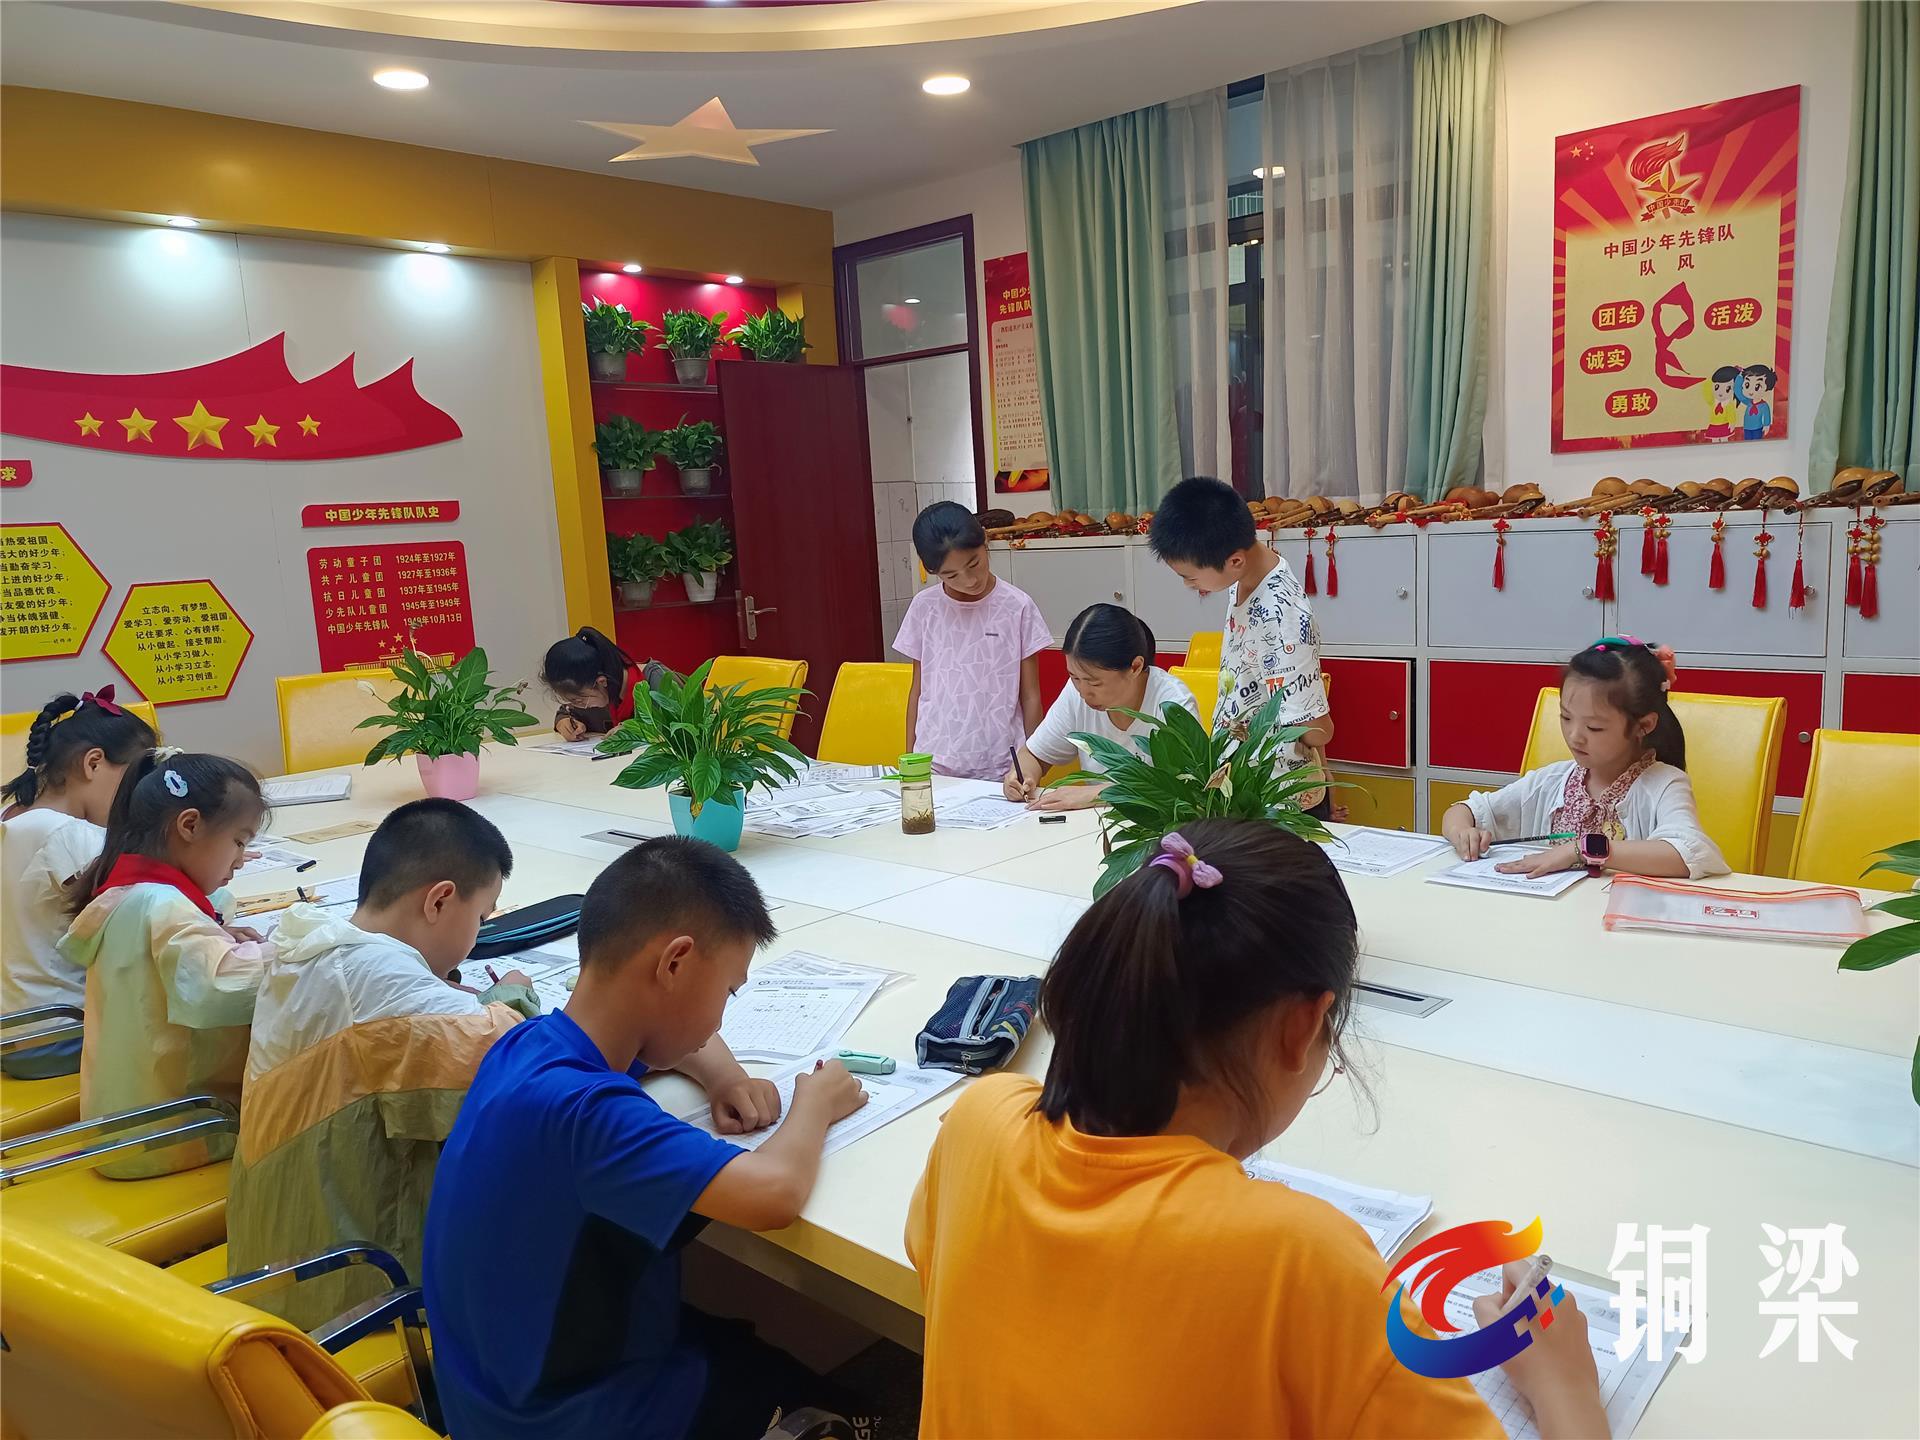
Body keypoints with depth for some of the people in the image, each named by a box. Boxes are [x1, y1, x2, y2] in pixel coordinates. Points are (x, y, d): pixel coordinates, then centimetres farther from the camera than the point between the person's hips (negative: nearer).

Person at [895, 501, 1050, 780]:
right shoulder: (924, 606, 3)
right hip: (933, 766, 2)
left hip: (999, 770, -1)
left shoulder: (1017, 607, -2)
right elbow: (918, 689, 10)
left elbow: (1030, 696, 2)